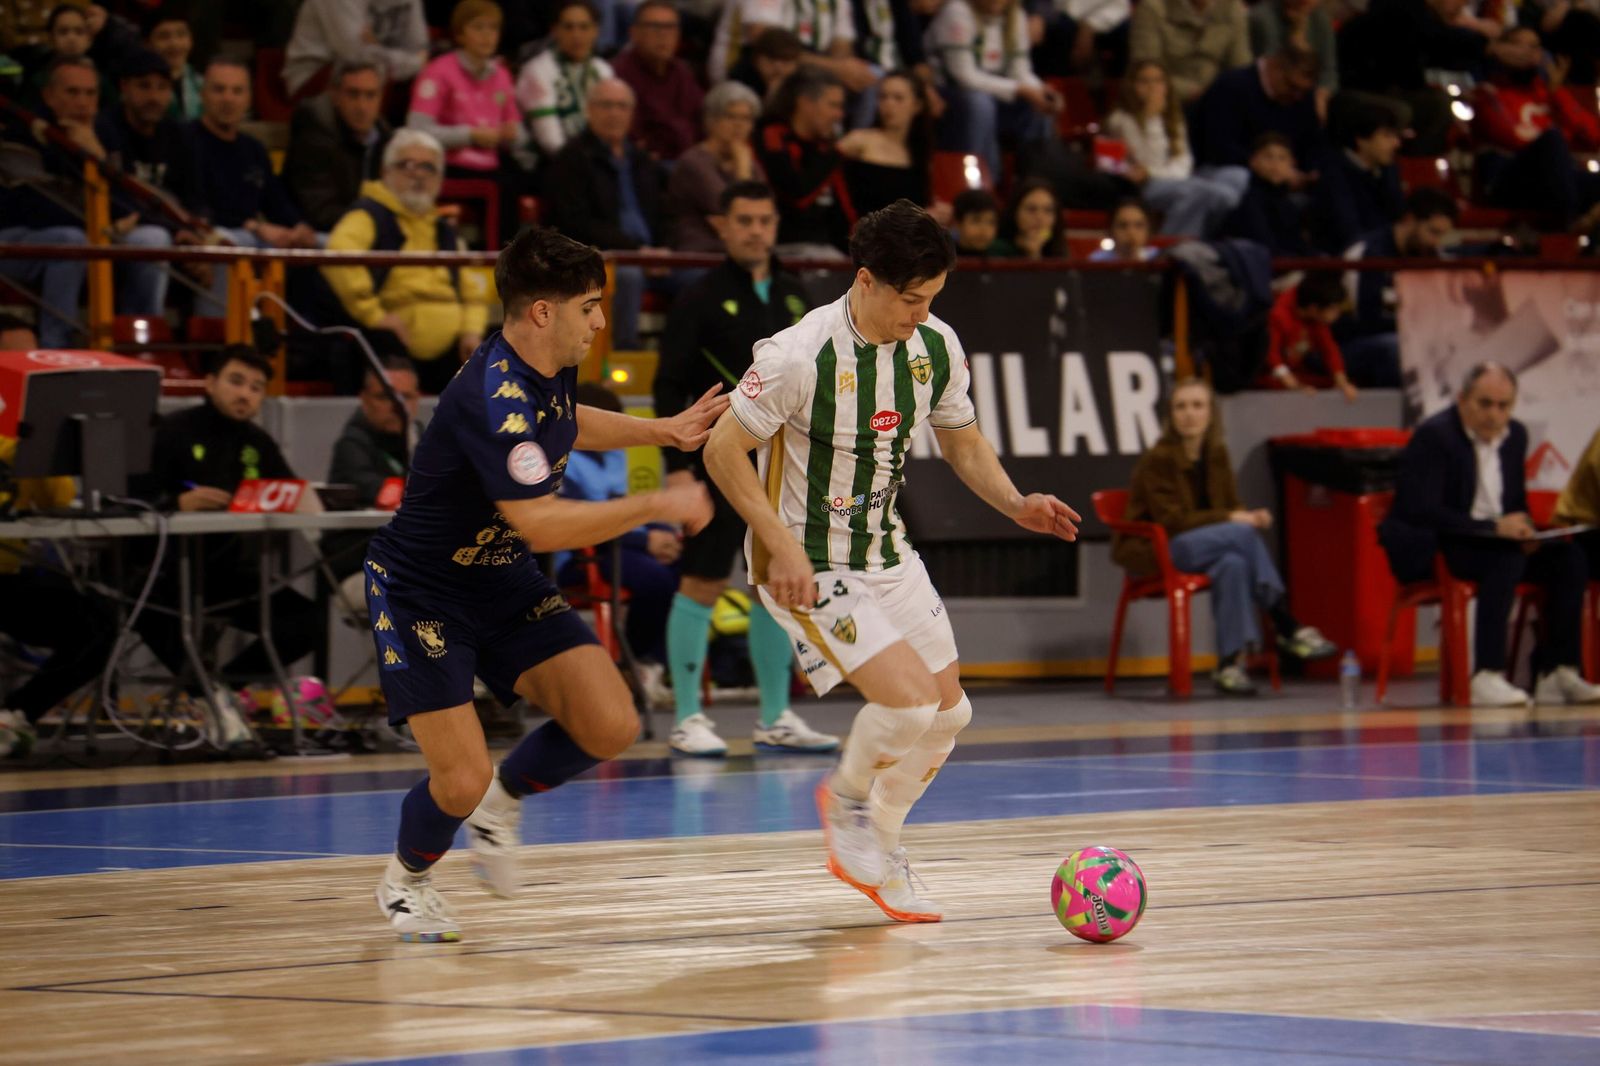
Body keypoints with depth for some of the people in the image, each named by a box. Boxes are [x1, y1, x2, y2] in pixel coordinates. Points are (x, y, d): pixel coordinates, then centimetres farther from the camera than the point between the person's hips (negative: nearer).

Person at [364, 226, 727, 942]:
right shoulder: (494, 399, -31)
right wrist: (658, 506, -30)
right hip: (421, 593, -8)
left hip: (504, 583, 8)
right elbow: (542, 525, -38)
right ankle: (406, 879, 19)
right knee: (461, 782, -14)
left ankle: (503, 801, 20)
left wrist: (662, 431, 20)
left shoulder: (551, 367, -2)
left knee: (611, 728, -9)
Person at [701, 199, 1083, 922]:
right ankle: (847, 800, 12)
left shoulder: (936, 348, -4)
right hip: (806, 565, -7)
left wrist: (1016, 504, -7)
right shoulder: (800, 356, -25)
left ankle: (875, 850, 30)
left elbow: (963, 442, 11)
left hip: (887, 552, 7)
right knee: (908, 702, -19)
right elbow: (723, 449, -17)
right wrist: (783, 545, -24)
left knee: (947, 712, 7)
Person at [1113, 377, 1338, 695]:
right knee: (1242, 535, -30)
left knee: (1232, 564, -34)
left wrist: (1250, 517, -15)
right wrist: (1230, 518, -23)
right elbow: (1171, 521, -17)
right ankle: (1287, 628, -27)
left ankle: (1230, 664, -34)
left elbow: (1232, 508, 10)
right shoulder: (1157, 460, -11)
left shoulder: (1216, 454, 9)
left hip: (1204, 549, 6)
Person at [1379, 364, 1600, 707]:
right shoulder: (1433, 436, -15)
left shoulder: (1515, 435, 9)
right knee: (1508, 557, -35)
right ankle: (1486, 677, -39)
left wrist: (1522, 528, -4)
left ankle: (1556, 674, -14)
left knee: (1569, 557, -14)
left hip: (1496, 541, 8)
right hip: (1430, 550, -8)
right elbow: (1421, 511, -24)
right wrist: (1494, 527, -28)